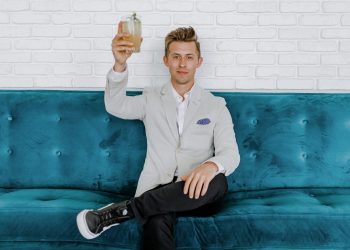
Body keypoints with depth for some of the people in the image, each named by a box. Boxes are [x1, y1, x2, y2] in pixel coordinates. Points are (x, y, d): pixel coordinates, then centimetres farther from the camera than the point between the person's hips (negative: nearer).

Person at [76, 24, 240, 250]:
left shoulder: (216, 105, 10)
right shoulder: (151, 99, 13)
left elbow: (231, 154, 0)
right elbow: (115, 106, -5)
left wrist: (212, 166, -26)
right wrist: (120, 65, -25)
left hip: (199, 193, 2)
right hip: (159, 190, -1)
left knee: (217, 181, -36)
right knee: (157, 223, -37)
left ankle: (124, 210, -26)